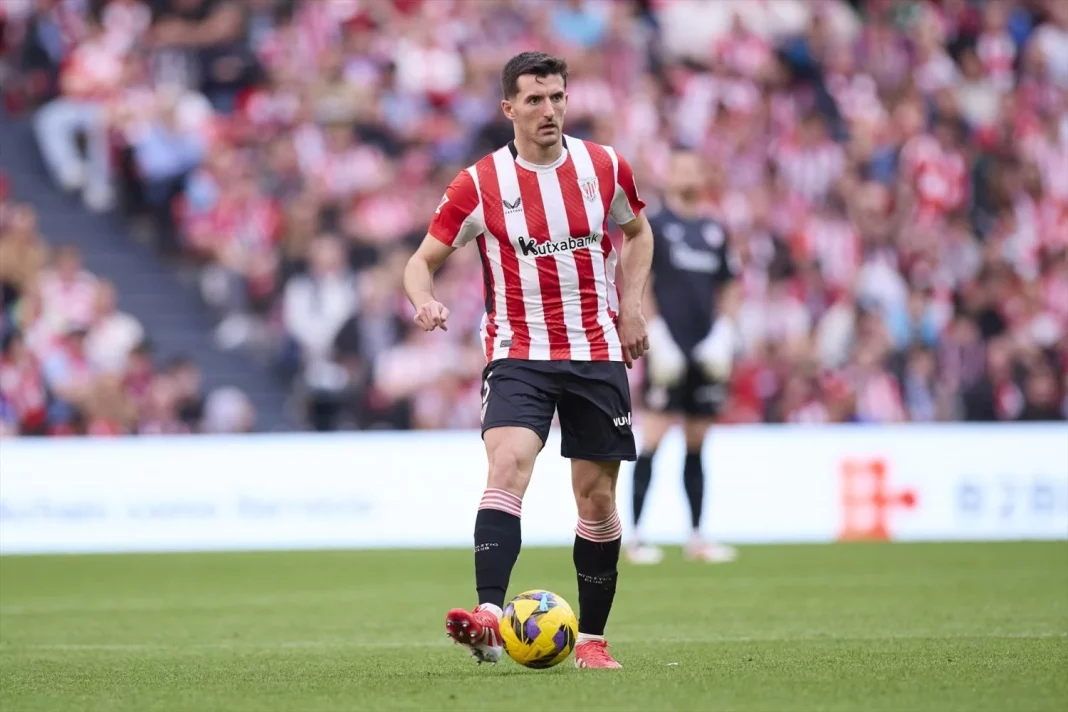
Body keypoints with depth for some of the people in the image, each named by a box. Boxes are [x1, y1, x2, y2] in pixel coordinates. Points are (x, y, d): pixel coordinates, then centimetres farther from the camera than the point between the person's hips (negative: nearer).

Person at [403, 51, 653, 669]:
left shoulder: (605, 167, 3)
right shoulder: (479, 184, -5)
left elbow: (638, 231, 22)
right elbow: (425, 259, 2)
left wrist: (631, 304, 8)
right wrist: (424, 301, -20)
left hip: (597, 354, 3)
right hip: (518, 355, -3)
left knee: (598, 497, 5)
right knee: (508, 465, -25)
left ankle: (592, 637, 19)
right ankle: (490, 617, -37)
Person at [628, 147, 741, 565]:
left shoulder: (715, 232, 15)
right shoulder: (653, 226, -2)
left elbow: (727, 288, 19)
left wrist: (723, 335, 5)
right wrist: (656, 338, -13)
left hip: (706, 354, 6)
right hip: (668, 352, -6)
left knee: (697, 444, 9)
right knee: (653, 438, -9)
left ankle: (695, 536, 14)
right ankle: (635, 537, -7)